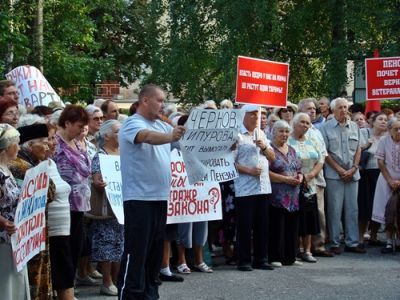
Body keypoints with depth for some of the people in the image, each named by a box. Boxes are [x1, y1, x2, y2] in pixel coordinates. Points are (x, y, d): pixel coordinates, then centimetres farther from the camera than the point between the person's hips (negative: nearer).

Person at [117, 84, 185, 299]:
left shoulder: (162, 126, 16)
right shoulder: (133, 124, -10)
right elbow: (148, 137, -31)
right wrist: (171, 136, -49)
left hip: (159, 197, 8)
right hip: (139, 198, -8)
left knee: (155, 250, 13)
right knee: (136, 251, -6)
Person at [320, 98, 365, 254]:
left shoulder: (354, 127, 11)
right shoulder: (326, 128, -1)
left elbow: (358, 149, 12)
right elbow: (324, 152, -5)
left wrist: (353, 168, -2)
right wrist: (340, 170, -10)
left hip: (352, 174, 4)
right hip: (334, 175, -4)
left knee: (352, 209, 6)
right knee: (334, 209, -2)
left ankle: (352, 242, 12)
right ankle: (335, 243, 4)